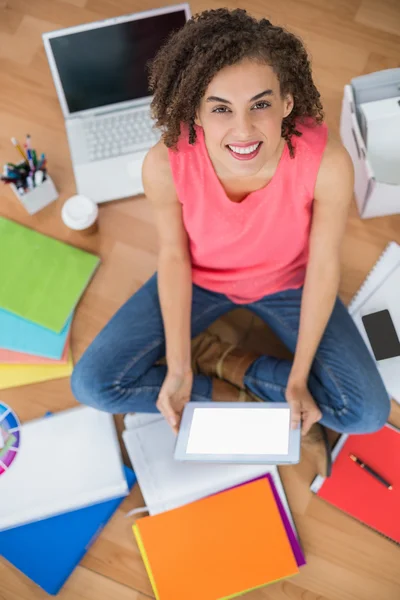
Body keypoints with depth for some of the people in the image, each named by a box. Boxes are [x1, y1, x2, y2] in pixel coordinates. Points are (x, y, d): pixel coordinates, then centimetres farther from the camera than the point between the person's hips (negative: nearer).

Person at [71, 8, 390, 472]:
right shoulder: (165, 165, -32)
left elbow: (323, 265, -19)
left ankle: (229, 363, 3)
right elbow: (174, 255, -15)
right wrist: (178, 369, -17)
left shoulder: (327, 163, -34)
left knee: (368, 413, -13)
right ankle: (228, 392, 2)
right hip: (199, 279, 1)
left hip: (286, 283, 0)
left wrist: (299, 378, -16)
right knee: (92, 385, -12)